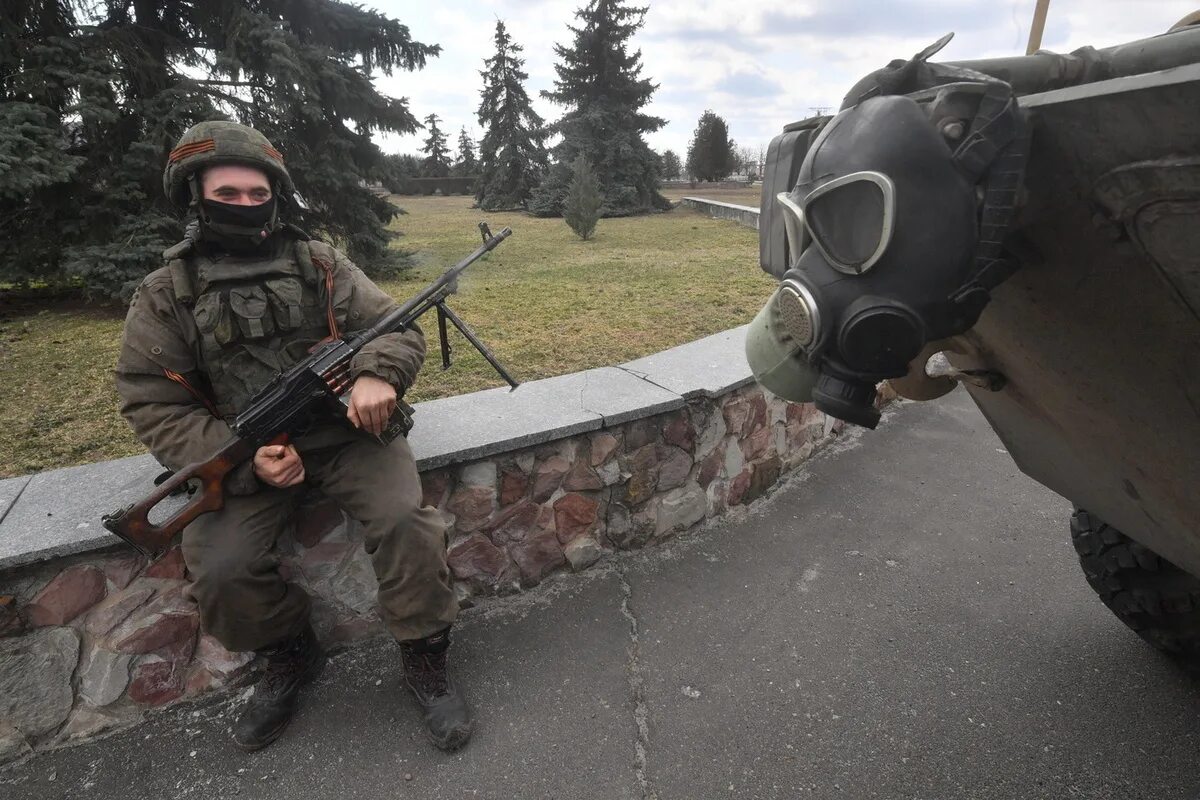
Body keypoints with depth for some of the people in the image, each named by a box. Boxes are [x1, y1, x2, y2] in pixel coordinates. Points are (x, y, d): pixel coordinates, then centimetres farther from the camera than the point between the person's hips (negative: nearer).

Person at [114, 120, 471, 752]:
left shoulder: (321, 265, 3)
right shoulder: (165, 295, 2)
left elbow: (399, 328, 1)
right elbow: (152, 404, -1)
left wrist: (378, 373, -24)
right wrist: (240, 459, -17)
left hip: (347, 433, 0)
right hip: (243, 456, 1)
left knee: (407, 523, -24)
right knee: (220, 570, -20)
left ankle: (425, 663, 0)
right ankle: (288, 656, 14)